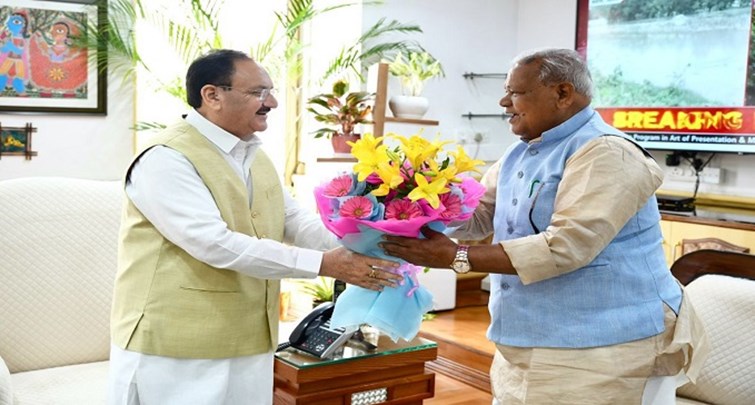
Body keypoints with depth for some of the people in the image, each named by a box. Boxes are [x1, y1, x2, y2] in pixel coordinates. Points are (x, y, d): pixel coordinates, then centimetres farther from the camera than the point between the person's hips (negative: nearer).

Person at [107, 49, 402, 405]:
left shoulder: (254, 157, 13)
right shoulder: (167, 159, -16)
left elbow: (296, 221, 10)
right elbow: (216, 243, -26)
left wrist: (360, 248, -9)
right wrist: (324, 264, -25)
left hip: (246, 347, 8)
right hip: (173, 352, -8)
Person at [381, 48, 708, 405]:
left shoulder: (606, 153, -17)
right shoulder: (517, 156, 13)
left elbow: (565, 247, -26)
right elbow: (478, 216, 12)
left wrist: (455, 257, -25)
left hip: (601, 353, -8)